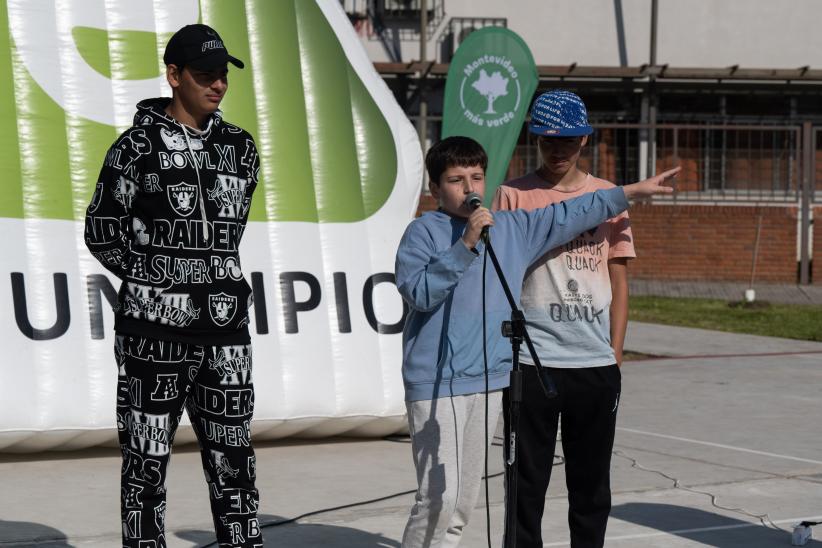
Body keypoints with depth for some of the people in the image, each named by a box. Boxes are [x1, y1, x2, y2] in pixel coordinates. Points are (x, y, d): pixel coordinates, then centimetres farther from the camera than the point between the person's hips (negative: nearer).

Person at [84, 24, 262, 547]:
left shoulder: (240, 147, 9)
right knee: (147, 461, 2)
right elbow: (102, 230, -1)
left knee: (233, 458, 6)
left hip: (226, 327, 4)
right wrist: (155, 280, 1)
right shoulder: (138, 145, -5)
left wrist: (214, 279, 12)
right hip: (155, 328, -4)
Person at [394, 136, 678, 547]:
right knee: (439, 496, -11)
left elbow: (570, 216, 21)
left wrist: (632, 191, 23)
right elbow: (419, 292, -17)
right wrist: (465, 246, -22)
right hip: (436, 382, -6)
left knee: (464, 501, 10)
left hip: (489, 378, 6)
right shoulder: (424, 231, -5)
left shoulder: (512, 227, 13)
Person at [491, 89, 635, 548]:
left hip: (596, 363, 2)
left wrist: (615, 355, 5)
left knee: (592, 483, 9)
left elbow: (619, 281, 11)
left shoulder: (609, 196, 9)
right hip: (531, 360, -2)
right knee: (528, 480, 3)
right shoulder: (513, 196, 2)